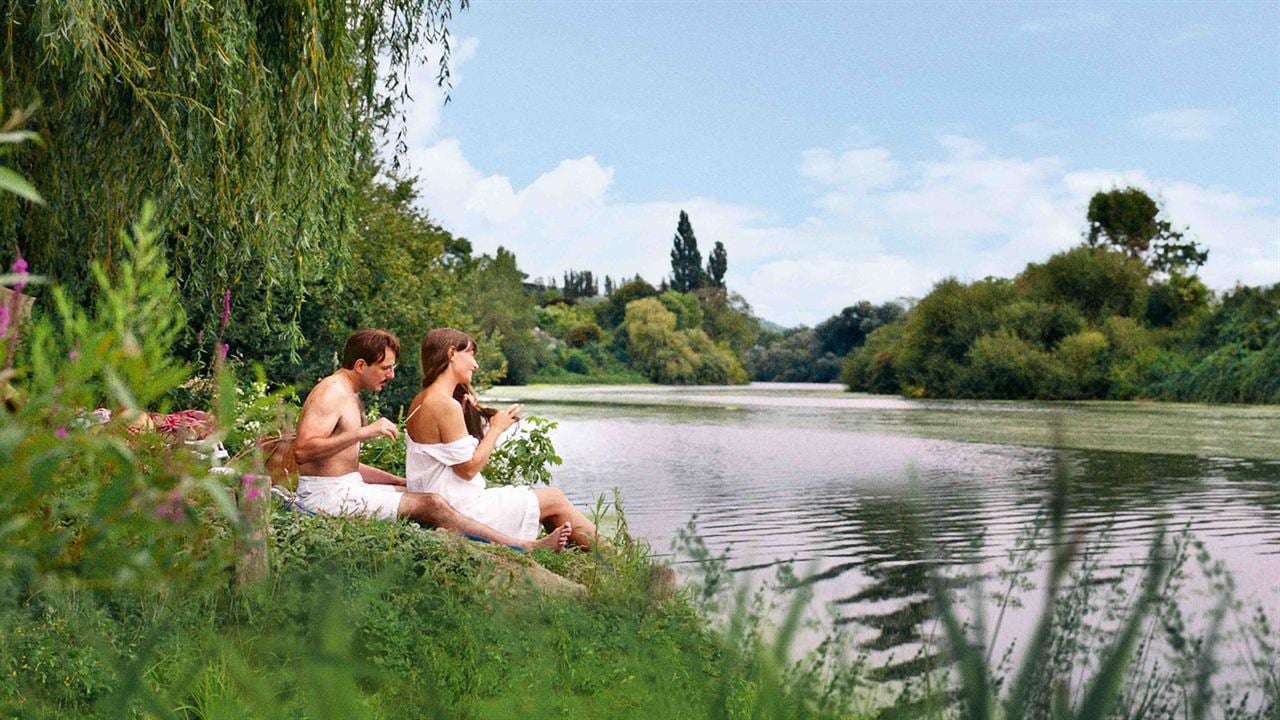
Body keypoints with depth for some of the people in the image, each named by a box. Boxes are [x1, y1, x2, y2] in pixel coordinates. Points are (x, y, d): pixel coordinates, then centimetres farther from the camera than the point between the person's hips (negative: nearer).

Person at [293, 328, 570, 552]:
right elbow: (302, 451, -26)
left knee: (429, 497, -1)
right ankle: (523, 548, -14)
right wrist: (365, 432, -29)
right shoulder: (331, 392, -14)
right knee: (431, 505, -17)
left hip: (345, 486, 10)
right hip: (327, 494, -10)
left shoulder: (352, 398, 17)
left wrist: (401, 481, 15)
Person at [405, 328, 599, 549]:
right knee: (553, 499, 2)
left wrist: (465, 413, 5)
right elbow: (468, 468, -19)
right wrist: (496, 429, -9)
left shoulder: (420, 402, 9)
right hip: (462, 511, -10)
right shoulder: (446, 405, -21)